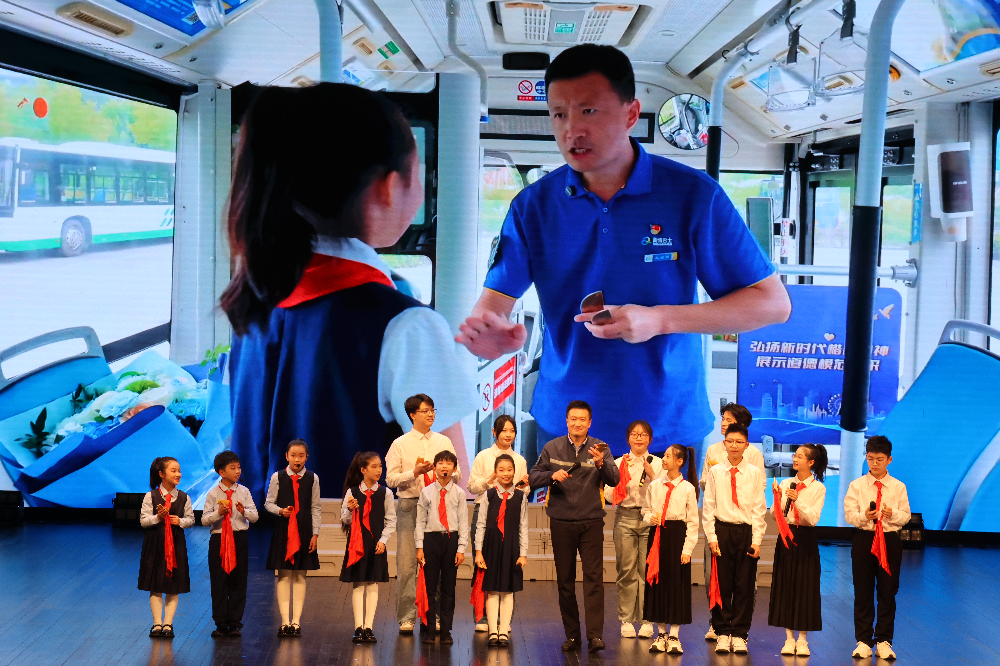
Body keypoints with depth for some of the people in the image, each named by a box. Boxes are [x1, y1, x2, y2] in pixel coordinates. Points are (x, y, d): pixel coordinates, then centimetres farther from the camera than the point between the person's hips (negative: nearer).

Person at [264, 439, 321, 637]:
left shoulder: (312, 478, 3)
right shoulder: (277, 477, 0)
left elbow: (316, 508, 5)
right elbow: (268, 503, 6)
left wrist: (315, 533, 0)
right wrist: (280, 510, -14)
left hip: (304, 530, 1)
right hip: (283, 529, -1)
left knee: (300, 576, 3)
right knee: (283, 576, 1)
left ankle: (296, 621, 7)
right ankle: (285, 621, 5)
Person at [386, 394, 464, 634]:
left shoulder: (444, 442, 12)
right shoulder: (400, 444, 4)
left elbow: (457, 474, 12)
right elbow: (391, 479, -1)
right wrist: (414, 473, -15)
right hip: (409, 506, -2)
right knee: (406, 563, -5)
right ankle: (406, 617, 0)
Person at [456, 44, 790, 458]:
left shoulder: (693, 195, -11)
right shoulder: (533, 205, -3)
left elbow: (772, 303, -11)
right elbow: (497, 296, -6)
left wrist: (660, 319, -23)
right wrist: (489, 331, -32)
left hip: (668, 429, -2)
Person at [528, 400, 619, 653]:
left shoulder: (599, 448, 1)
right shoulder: (552, 448, 6)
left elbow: (614, 480, -11)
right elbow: (534, 477, 5)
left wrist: (600, 463, -30)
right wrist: (552, 475, -14)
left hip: (591, 521, -2)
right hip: (561, 522, 2)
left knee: (593, 577, -10)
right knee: (565, 580, 5)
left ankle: (595, 635, -12)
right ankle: (571, 635, 13)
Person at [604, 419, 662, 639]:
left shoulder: (657, 463, 8)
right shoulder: (619, 463, 9)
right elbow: (609, 496, 3)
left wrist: (651, 473, -11)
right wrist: (621, 473, -8)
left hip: (650, 519, 0)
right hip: (625, 518, 0)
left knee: (648, 570, -3)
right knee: (627, 570, -1)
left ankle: (647, 620, 6)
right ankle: (626, 620, 7)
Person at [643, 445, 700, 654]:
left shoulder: (687, 488, -4)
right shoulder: (654, 485, 6)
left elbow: (693, 521, -3)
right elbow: (645, 511, 16)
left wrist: (688, 549, -8)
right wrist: (650, 518, -7)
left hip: (677, 535, -3)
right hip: (657, 536, 4)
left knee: (677, 584, 0)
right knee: (656, 584, 6)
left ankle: (674, 637, 7)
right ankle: (660, 635, 16)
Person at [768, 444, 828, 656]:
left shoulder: (818, 488, -4)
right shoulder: (785, 483, 4)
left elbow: (813, 518, -13)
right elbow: (775, 516, 2)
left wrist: (797, 500, -23)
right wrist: (777, 497, -14)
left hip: (805, 539, -3)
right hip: (785, 537, 3)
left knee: (805, 586, 2)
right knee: (785, 586, 6)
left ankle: (802, 640, 12)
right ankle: (789, 638, 15)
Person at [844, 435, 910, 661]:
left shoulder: (898, 487, 4)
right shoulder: (857, 485, 3)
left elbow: (906, 516, 0)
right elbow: (849, 514, -4)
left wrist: (893, 514, -20)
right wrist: (864, 515, -23)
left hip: (890, 540, 0)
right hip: (864, 539, 0)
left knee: (887, 592, 5)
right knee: (863, 592, 3)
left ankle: (884, 641, 15)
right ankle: (863, 640, 12)